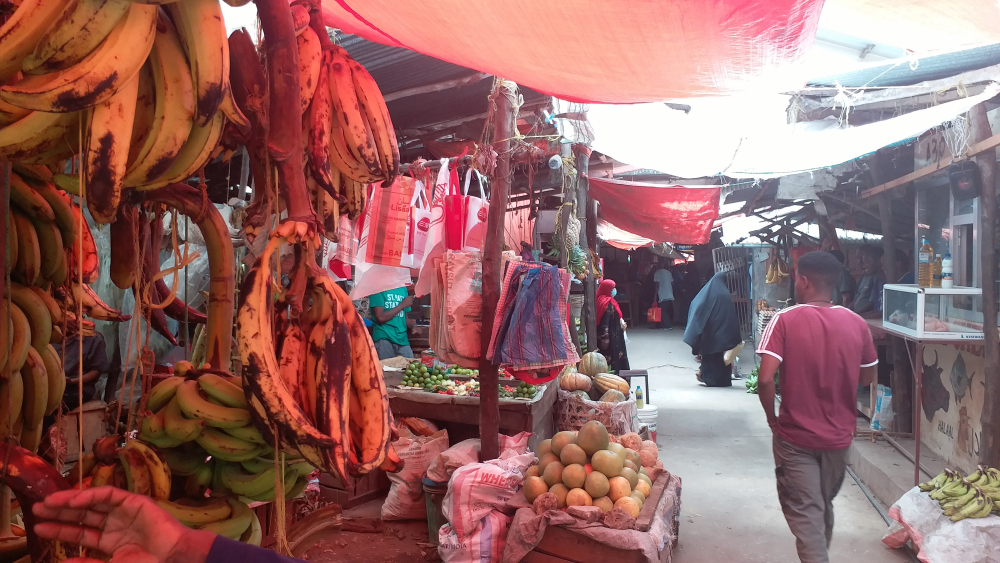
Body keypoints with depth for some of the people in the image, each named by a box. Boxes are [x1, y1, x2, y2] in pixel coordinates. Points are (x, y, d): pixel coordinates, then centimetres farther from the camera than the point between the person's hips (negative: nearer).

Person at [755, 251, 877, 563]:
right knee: (825, 507, 24)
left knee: (805, 513, 5)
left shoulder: (785, 320, -16)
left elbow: (765, 379, -23)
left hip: (795, 437, -4)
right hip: (839, 435, 5)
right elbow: (867, 377, 7)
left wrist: (772, 418, -8)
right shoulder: (856, 323, -4)